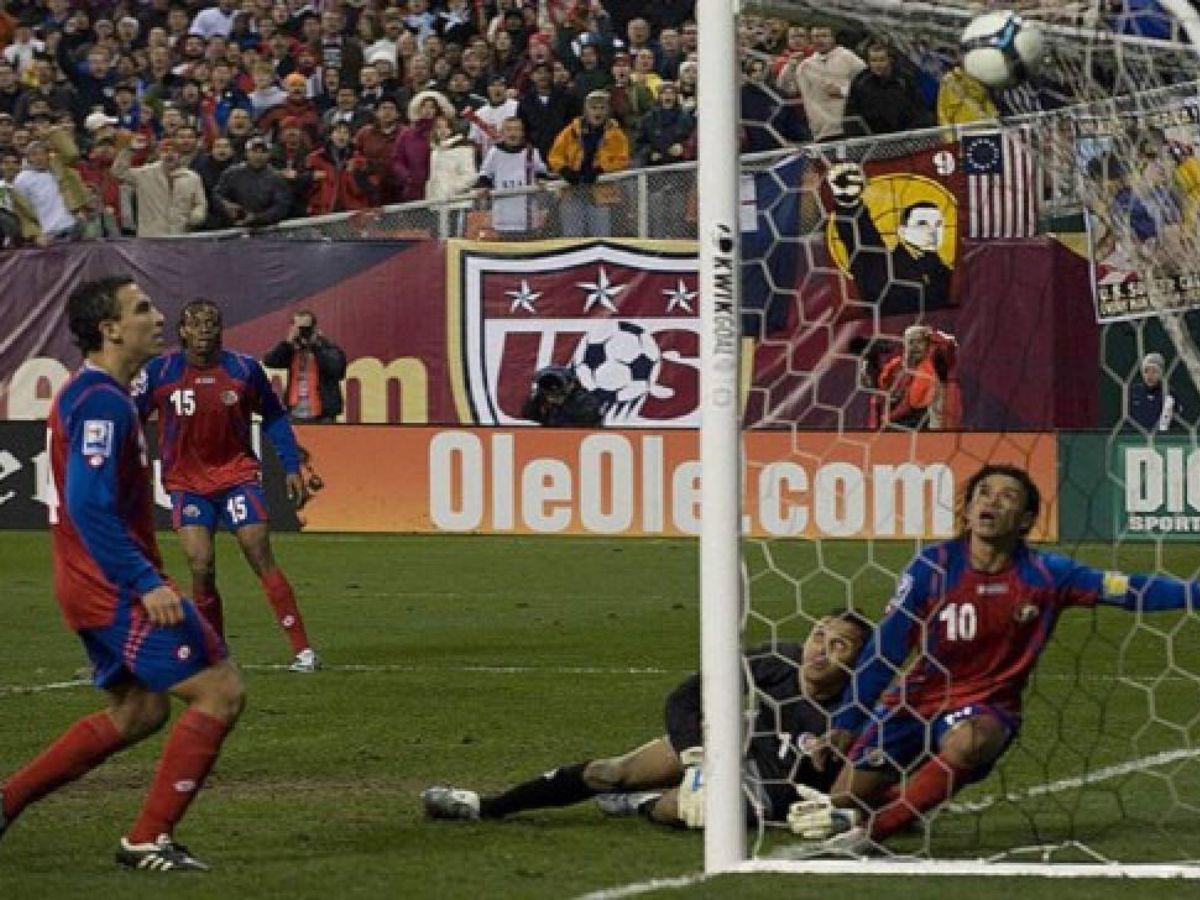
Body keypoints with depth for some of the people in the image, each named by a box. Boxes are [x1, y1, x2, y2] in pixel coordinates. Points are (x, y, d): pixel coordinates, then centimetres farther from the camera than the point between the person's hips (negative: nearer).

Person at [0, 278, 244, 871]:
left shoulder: (88, 395, 15)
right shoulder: (102, 403, -18)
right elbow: (90, 506, -26)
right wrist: (147, 583, -28)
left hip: (104, 590, 11)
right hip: (119, 591, -11)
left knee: (137, 713, 19)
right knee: (220, 692, -9)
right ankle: (149, 840, -6)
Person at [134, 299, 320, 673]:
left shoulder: (244, 368, -3)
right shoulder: (159, 372, -6)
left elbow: (274, 417, 9)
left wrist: (292, 468, 5)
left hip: (237, 474, 0)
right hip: (187, 483, 0)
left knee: (262, 559, -7)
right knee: (201, 568, -13)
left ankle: (303, 650, -6)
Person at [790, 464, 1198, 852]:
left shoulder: (1046, 574, -9)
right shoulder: (933, 566, -10)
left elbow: (1131, 590, -12)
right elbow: (885, 648, -8)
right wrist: (845, 725, -10)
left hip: (986, 709, -1)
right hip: (915, 700, 1)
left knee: (968, 743, -38)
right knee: (845, 800, -10)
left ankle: (864, 828, -30)